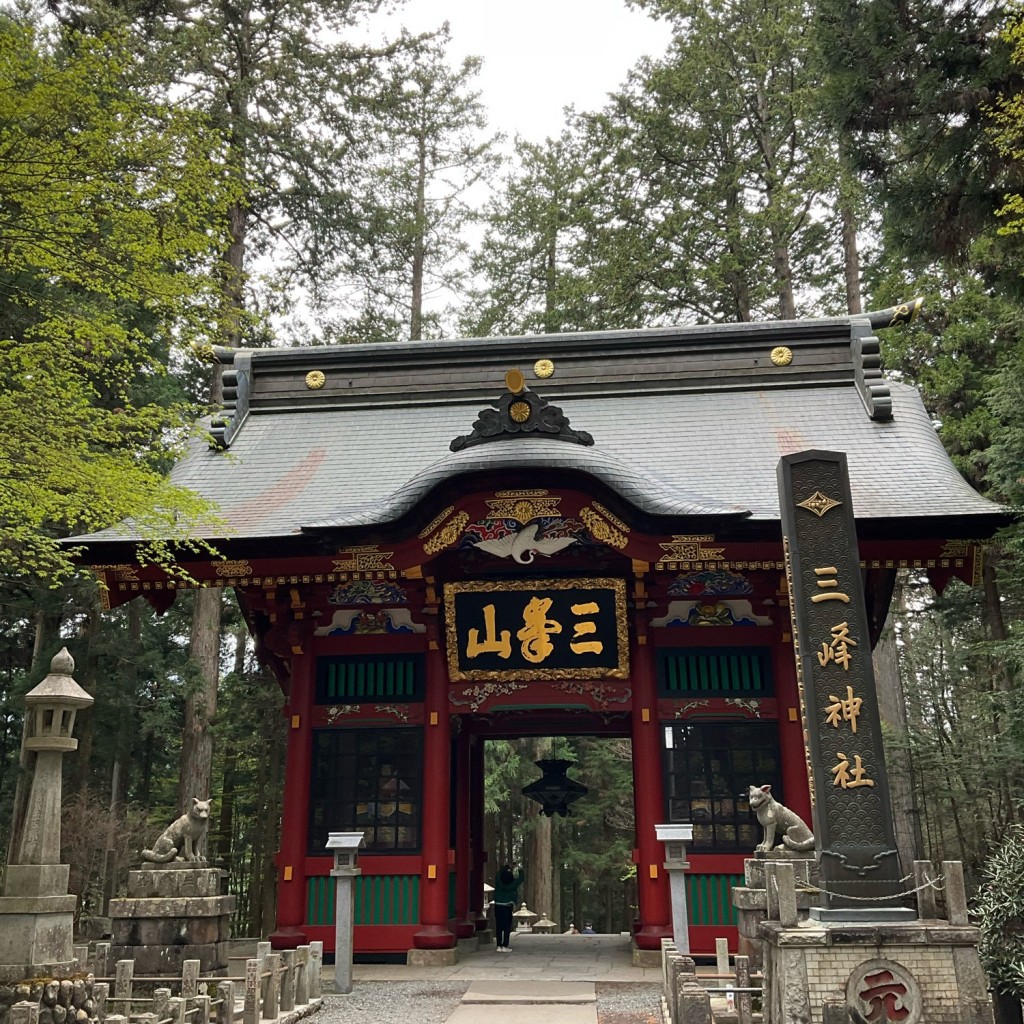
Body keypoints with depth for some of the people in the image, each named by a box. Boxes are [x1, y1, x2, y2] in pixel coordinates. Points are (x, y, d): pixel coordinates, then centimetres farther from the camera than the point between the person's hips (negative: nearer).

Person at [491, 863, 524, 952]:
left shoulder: (498, 883, -5)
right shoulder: (513, 884, -9)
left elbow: (498, 875, 17)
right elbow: (521, 878, 7)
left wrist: (503, 868, 30)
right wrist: (520, 870, 25)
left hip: (498, 906, 3)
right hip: (507, 908, -3)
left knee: (499, 927, 7)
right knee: (507, 928, 3)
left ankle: (499, 946, 7)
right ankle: (505, 946, 0)